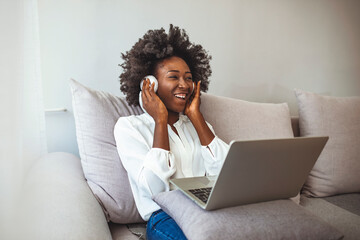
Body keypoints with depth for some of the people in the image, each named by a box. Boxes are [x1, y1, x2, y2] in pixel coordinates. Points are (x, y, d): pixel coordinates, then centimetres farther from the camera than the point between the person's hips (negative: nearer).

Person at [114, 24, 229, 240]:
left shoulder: (197, 123, 19)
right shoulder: (129, 126, 4)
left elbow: (225, 171, 1)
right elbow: (155, 187, -11)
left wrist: (196, 116, 2)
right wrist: (160, 120, -7)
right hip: (166, 216, -4)